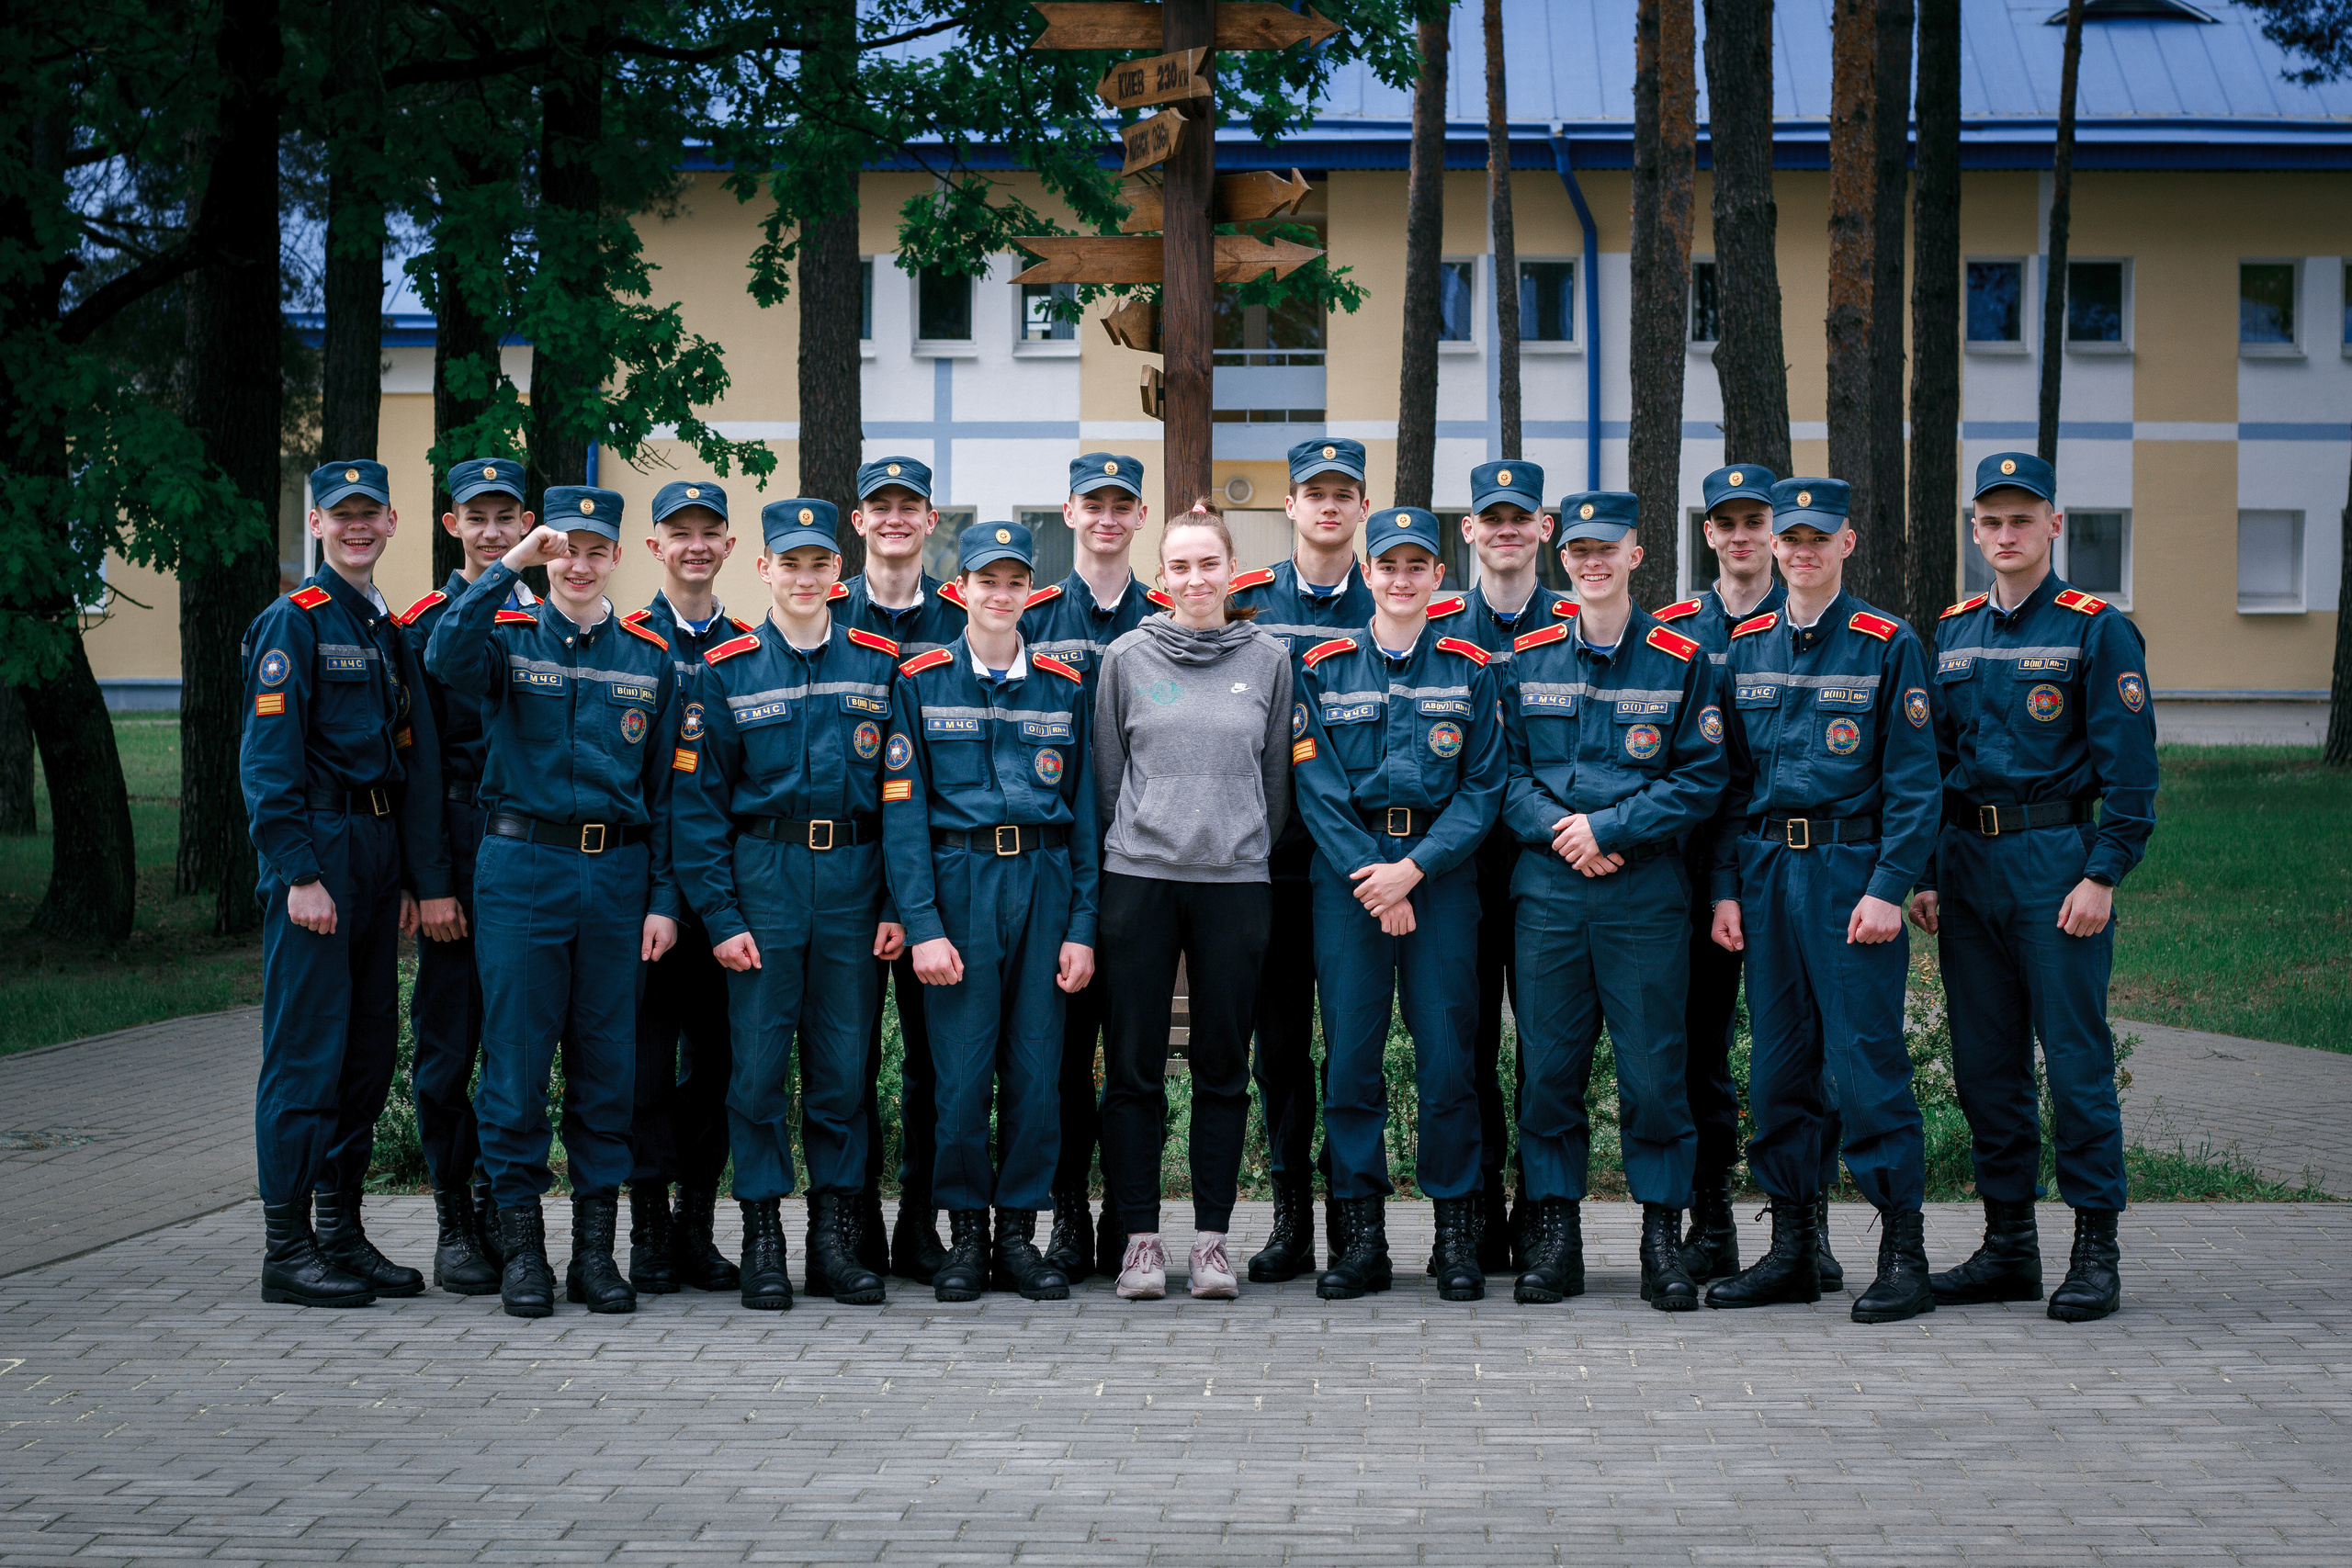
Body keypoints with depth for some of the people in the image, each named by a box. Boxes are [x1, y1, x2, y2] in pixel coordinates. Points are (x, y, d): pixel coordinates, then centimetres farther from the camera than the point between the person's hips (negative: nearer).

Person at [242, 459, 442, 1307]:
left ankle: (343, 1232, 18)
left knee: (370, 1047, 10)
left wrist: (419, 877, 12)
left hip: (379, 855, 8)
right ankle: (288, 1248, -2)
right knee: (307, 1049, -6)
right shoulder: (293, 624, -7)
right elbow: (266, 762, -13)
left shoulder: (389, 632, 16)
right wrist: (300, 875, -18)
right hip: (316, 851, -8)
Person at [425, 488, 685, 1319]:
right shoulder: (509, 638, 4)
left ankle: (596, 1245, 12)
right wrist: (508, 566, -23)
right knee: (516, 1061, -1)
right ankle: (521, 1244, 7)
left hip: (618, 876, 2)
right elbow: (445, 656, -21)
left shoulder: (650, 657, 10)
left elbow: (666, 788, 9)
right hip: (521, 868, -2)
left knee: (607, 1063, 5)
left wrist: (662, 899, 3)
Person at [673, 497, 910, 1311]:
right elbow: (698, 802, 0)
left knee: (845, 1061, 4)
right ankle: (762, 1240, 8)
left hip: (854, 878, 1)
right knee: (758, 1062, 0)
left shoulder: (879, 663, 6)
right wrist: (720, 915, -7)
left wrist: (899, 903, -1)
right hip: (763, 881, -1)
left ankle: (835, 1237, 13)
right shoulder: (725, 670, 2)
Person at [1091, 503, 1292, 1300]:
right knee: (1133, 1067, 1)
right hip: (1138, 879, 0)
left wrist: (1251, 850, 8)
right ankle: (1140, 1235, 8)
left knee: (1223, 1068, 4)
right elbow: (1105, 776, 10)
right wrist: (1134, 845, 7)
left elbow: (1277, 778, 12)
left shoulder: (1268, 660, 7)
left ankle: (1212, 1236, 10)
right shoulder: (1127, 659, 5)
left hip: (1237, 882, 0)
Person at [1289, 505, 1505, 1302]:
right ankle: (1361, 1236, 6)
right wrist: (1371, 881, -9)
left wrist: (1413, 869, -11)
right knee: (1350, 1053, -1)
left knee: (1447, 1051, -2)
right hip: (1346, 873, 0)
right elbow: (1315, 788, 0)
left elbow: (1483, 788, 1)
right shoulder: (1324, 669, 6)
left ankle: (1457, 1235, 7)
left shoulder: (1472, 671, 6)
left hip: (1442, 870, 0)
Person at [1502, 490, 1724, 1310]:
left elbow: (1701, 778, -1)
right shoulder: (1527, 657, 9)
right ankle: (1554, 1236, 11)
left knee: (1654, 1069, -1)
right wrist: (1556, 833, -9)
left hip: (1646, 889, -2)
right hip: (1547, 888, 2)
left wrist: (1608, 828, -11)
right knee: (1548, 1065, 3)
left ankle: (1663, 1241, 8)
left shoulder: (1681, 660, 3)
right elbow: (1505, 768, 8)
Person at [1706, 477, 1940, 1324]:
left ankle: (1904, 1255, 0)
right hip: (1767, 872, 5)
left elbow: (1913, 782, -4)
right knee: (1777, 1064, 7)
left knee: (1868, 1059, -6)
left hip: (1852, 867, -5)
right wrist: (1727, 889, 6)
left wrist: (1887, 889, -12)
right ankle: (1791, 1249, 15)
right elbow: (1730, 777, 13)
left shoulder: (1888, 645, -2)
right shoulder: (1746, 646, 11)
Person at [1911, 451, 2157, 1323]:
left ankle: (2097, 1251, 3)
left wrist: (2103, 875, -14)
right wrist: (1923, 873, 10)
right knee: (1985, 1062, 8)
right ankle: (2008, 1245, 16)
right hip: (1968, 860, 6)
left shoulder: (2096, 630, -4)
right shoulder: (1955, 632, 12)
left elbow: (2129, 768, -7)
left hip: (2058, 858, -5)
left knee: (2075, 1057, -4)